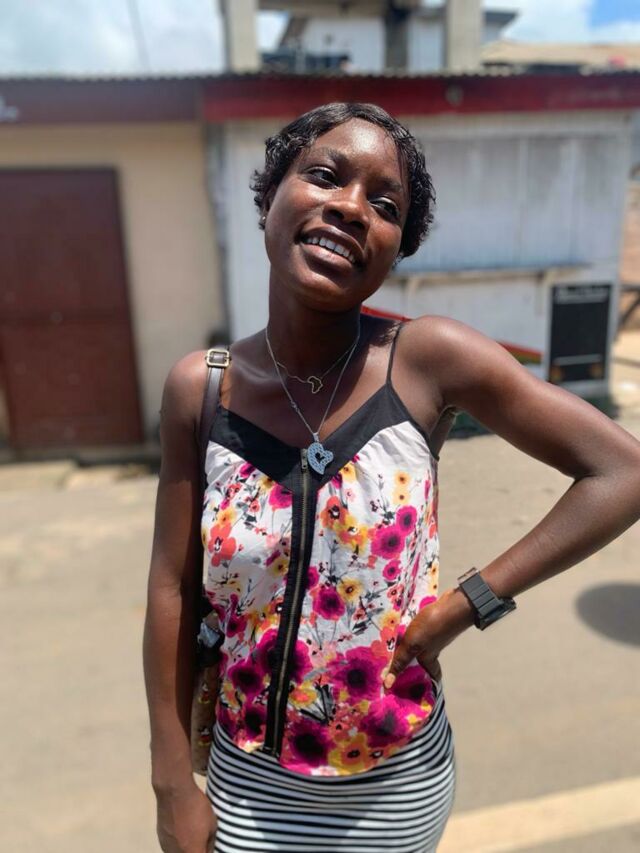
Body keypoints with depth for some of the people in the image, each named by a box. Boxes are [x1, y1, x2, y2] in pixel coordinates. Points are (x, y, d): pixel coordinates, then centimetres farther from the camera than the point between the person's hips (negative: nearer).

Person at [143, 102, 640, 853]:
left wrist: (463, 607, -19)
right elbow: (172, 591, -8)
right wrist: (173, 785, -1)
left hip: (396, 787, 0)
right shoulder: (198, 388, -14)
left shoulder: (430, 357, -21)